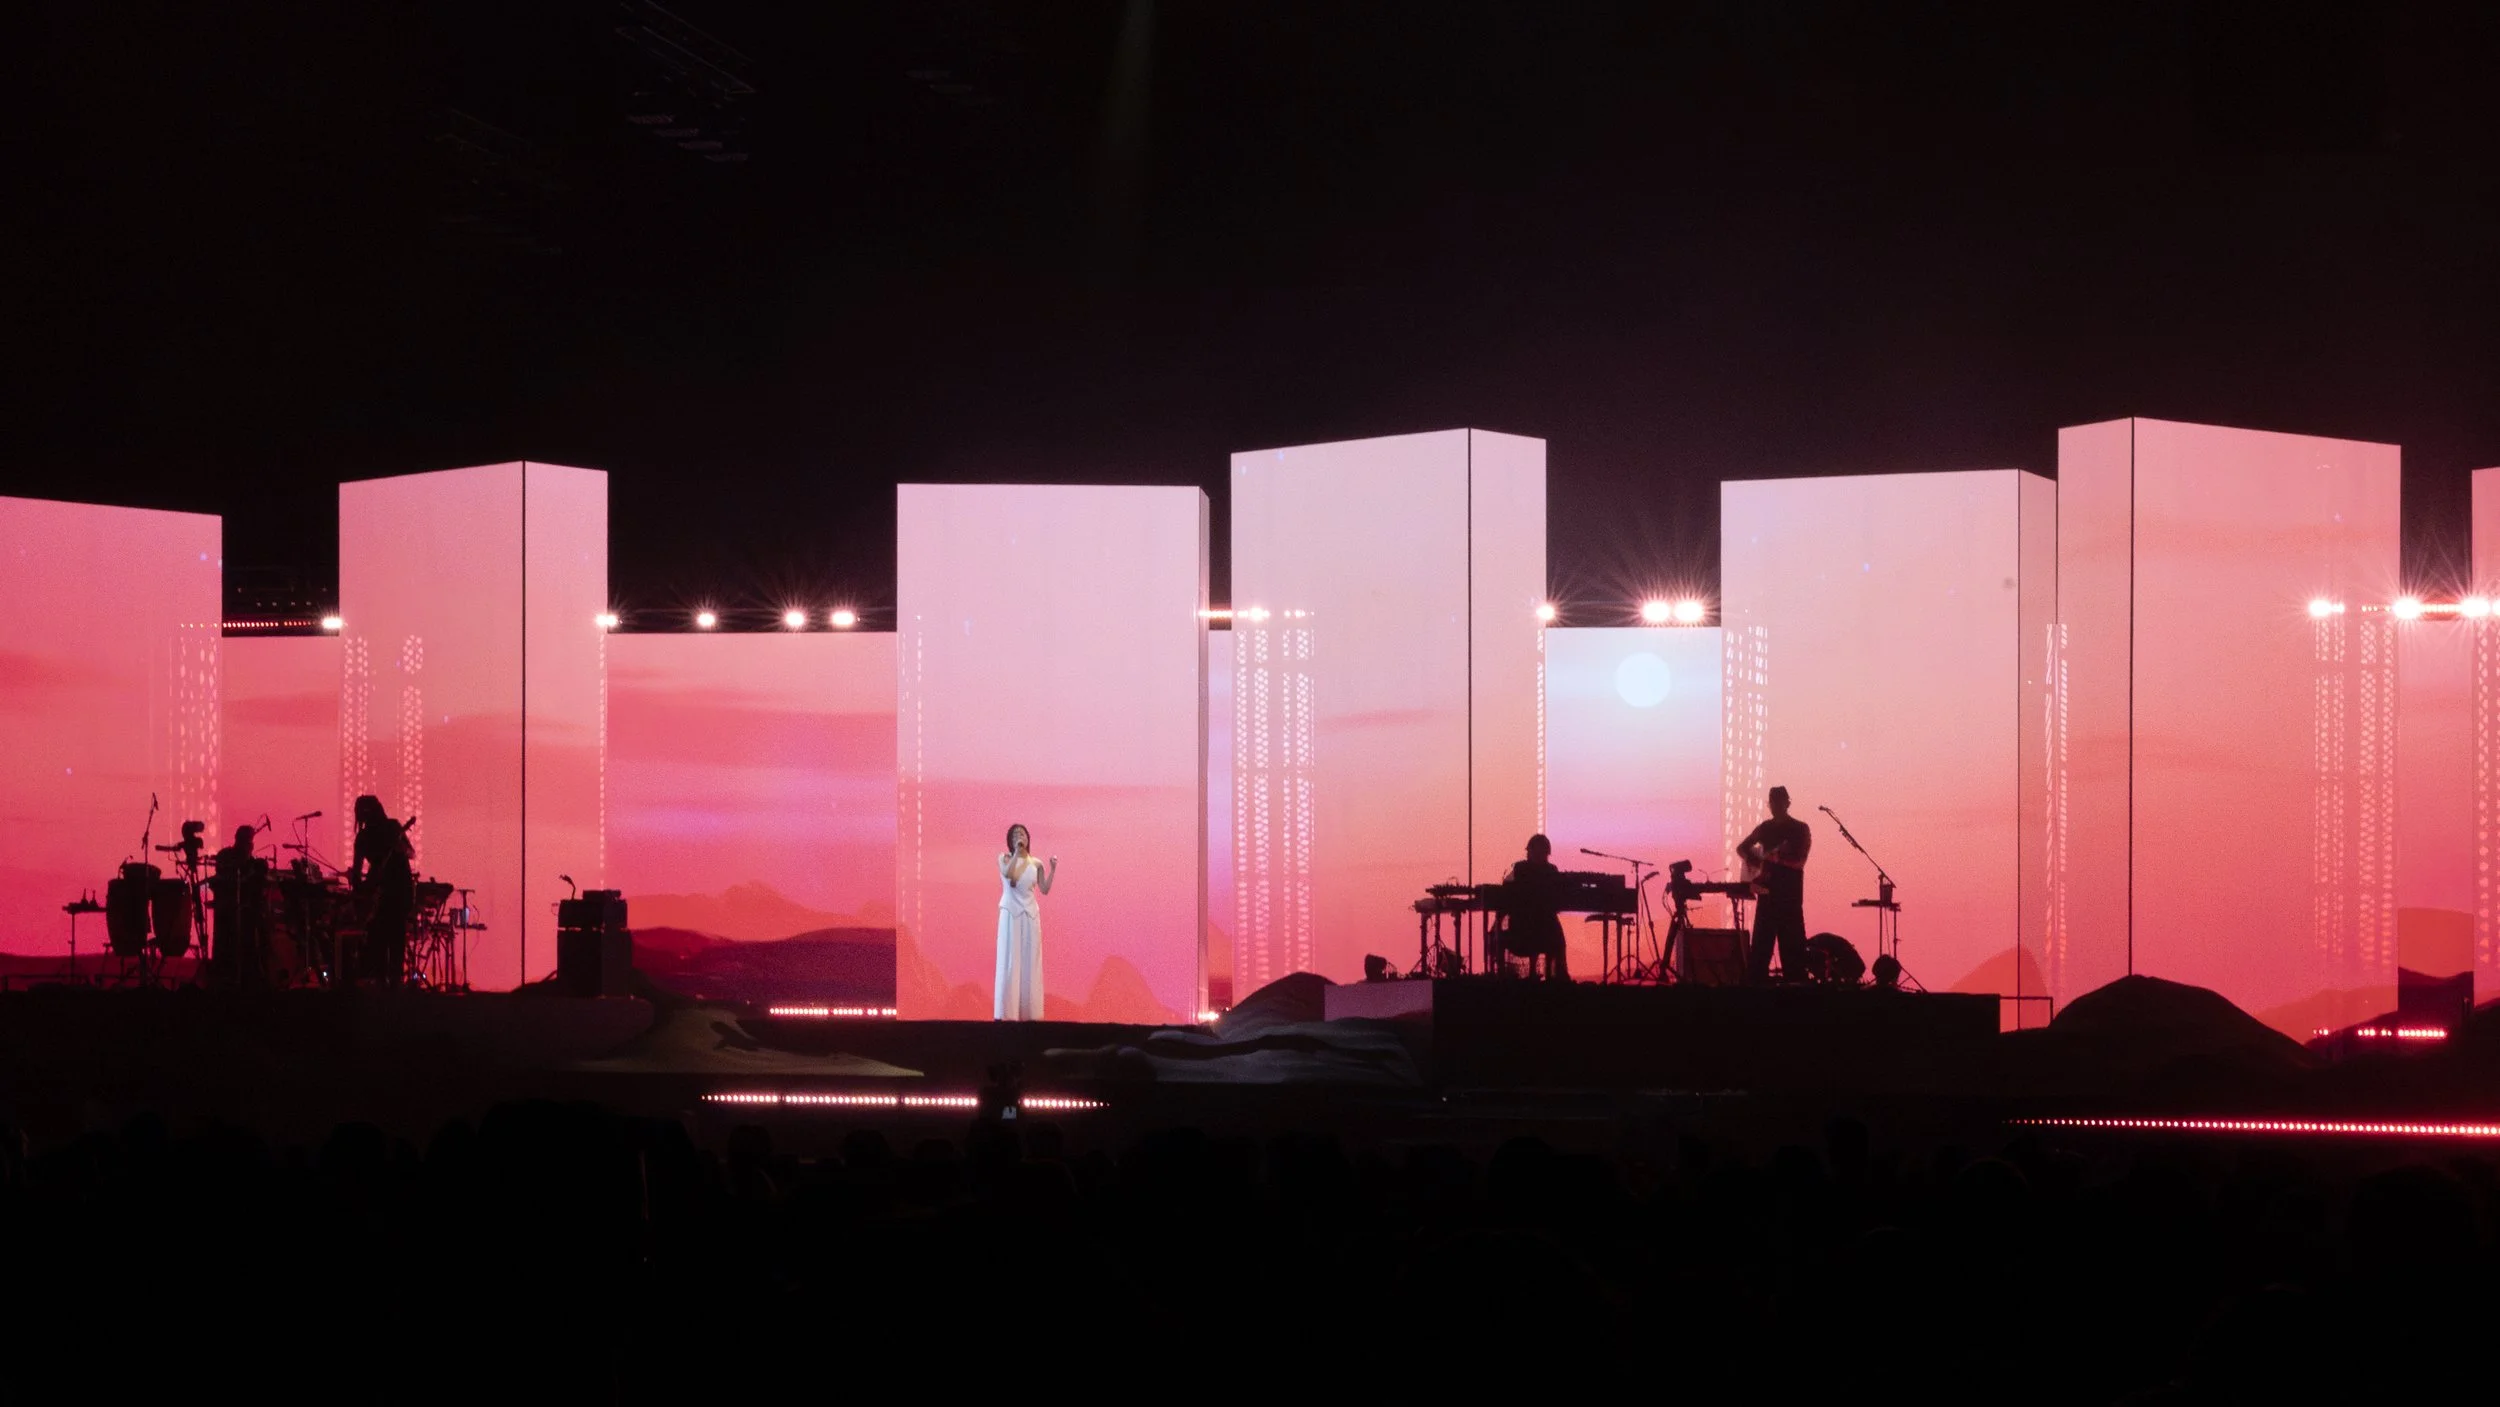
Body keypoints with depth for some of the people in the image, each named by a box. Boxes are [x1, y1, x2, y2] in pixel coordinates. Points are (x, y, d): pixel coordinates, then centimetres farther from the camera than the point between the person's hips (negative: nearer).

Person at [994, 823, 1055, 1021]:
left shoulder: (1036, 864, 8)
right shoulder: (1005, 858, 0)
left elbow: (1044, 890, 3)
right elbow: (1008, 874, -21)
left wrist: (1053, 869, -4)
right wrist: (1017, 852, -18)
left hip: (1030, 914, 3)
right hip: (1010, 913, -3)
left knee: (1030, 960, 3)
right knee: (1009, 960, -5)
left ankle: (1028, 1010, 5)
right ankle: (1006, 1011, -6)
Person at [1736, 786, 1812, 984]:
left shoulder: (1800, 829, -1)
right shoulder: (1765, 828, 12)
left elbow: (1800, 861, -12)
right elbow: (1741, 848, 22)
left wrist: (1778, 858, -27)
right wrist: (1750, 859, 1)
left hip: (1790, 893, -4)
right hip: (1767, 891, 4)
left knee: (1791, 941, -5)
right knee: (1761, 940, 4)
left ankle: (1795, 982, -4)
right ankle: (1756, 980, 8)